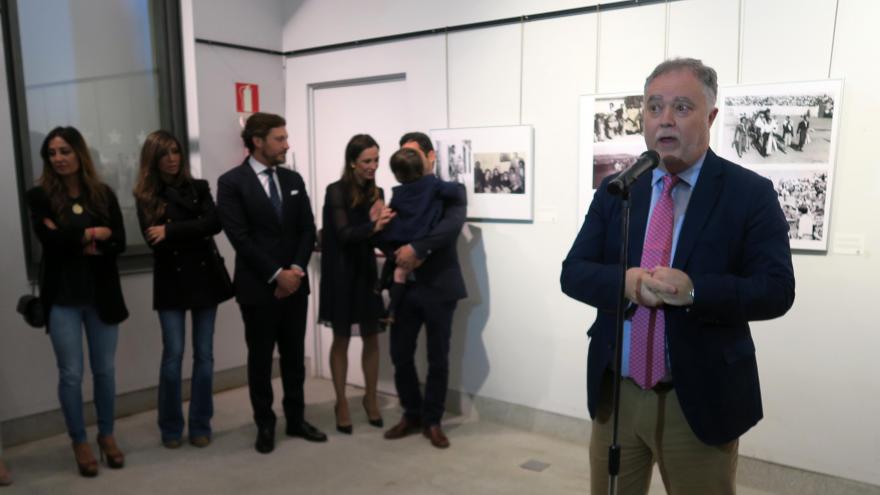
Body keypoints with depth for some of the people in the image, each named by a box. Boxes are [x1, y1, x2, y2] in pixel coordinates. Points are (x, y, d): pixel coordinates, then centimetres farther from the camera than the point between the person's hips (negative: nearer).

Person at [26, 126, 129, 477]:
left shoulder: (103, 194, 3)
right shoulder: (40, 196, -1)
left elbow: (119, 242, -4)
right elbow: (51, 241, -14)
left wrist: (74, 239, -14)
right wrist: (93, 232, -9)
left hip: (102, 295, 2)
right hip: (63, 298, -1)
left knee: (105, 371, 11)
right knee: (71, 375, 6)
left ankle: (107, 435, 29)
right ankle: (80, 443, 23)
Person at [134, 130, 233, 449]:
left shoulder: (199, 188, 5)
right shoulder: (146, 197, 3)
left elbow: (214, 223, -11)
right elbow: (155, 242, -8)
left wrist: (172, 231, -15)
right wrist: (194, 234, -10)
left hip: (205, 277, 1)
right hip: (171, 281, -1)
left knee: (204, 354, 5)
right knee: (173, 355, -2)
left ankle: (200, 425, 17)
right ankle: (171, 427, 15)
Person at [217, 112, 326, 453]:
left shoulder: (293, 180, 10)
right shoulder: (232, 182, -6)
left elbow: (307, 229, 5)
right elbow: (240, 237, -13)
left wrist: (296, 269, -9)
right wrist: (276, 274, -16)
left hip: (295, 283, 5)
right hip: (258, 286, -4)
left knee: (294, 355, 12)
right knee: (260, 358, 7)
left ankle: (296, 419, 26)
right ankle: (265, 425, 21)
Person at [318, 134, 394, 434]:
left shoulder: (376, 193, 3)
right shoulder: (336, 192, -11)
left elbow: (379, 234, 2)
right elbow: (343, 233, -21)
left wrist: (378, 221, -18)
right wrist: (373, 227, -37)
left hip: (367, 272, 4)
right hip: (341, 274, -4)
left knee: (371, 337, 9)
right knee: (342, 339, 7)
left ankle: (370, 398, 26)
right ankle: (341, 403, 20)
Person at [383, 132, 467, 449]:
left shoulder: (451, 191, 1)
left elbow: (452, 224, -19)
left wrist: (416, 247, -27)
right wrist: (400, 253, -15)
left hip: (439, 287, -3)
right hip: (406, 286, 4)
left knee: (438, 359, 5)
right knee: (400, 354, 5)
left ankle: (432, 421, 21)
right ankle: (411, 414, 25)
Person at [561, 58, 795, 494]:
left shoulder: (750, 193, -6)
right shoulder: (614, 190, 4)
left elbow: (776, 290, -11)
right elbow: (573, 273, 0)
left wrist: (693, 290, -27)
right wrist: (626, 283, -21)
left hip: (701, 399, -3)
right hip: (615, 393, 3)